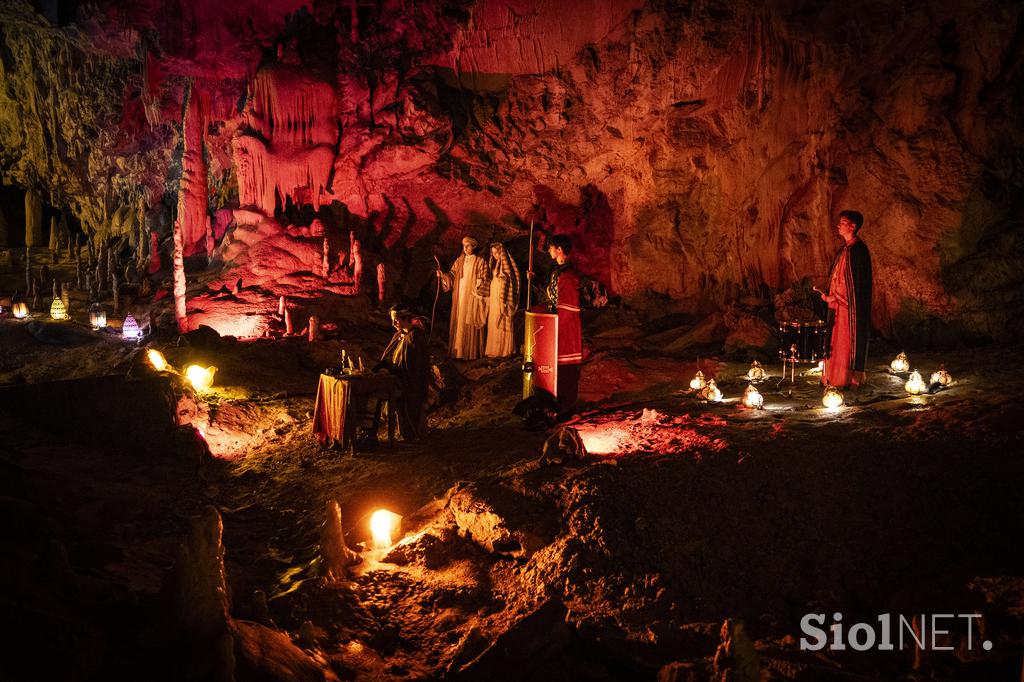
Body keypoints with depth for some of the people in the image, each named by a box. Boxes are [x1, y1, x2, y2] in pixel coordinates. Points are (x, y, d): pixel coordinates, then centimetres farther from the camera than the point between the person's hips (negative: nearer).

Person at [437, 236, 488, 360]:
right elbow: (452, 275, 6)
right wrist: (443, 275, -11)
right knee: (459, 322, 3)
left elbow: (484, 280, -1)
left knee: (471, 323, -4)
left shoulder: (480, 262, -1)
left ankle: (472, 352, 0)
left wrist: (480, 283, -19)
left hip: (472, 297, -4)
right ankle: (459, 351, 8)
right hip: (460, 297, 4)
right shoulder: (459, 261, 11)